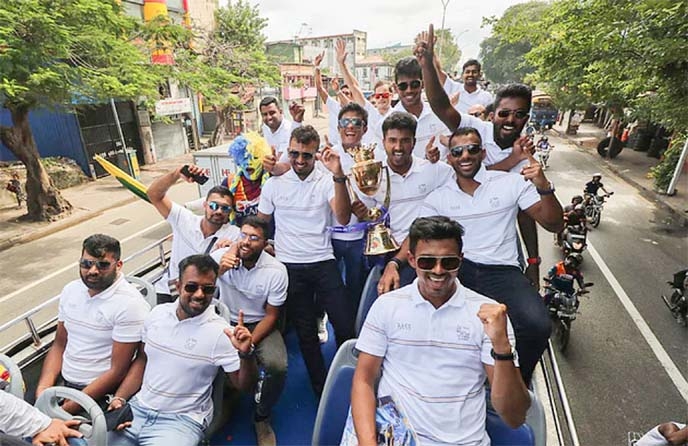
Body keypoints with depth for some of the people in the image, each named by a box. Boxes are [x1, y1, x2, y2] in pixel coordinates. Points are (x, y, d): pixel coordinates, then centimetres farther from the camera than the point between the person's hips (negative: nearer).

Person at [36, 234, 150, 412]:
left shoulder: (130, 304, -18)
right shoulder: (71, 290, 4)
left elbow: (118, 371, -16)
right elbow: (59, 345, 12)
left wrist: (67, 409, -16)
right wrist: (42, 390, -1)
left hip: (99, 392, -6)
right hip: (62, 381, 6)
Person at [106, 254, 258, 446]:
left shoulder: (220, 333, -18)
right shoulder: (158, 313, -1)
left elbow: (244, 385, -14)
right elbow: (142, 360, 12)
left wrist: (246, 354, -32)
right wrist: (119, 398, 1)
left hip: (182, 421, -4)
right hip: (138, 409, 5)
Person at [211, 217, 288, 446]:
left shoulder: (277, 271, -16)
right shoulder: (220, 256, -11)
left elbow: (271, 315, -8)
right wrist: (218, 269, -37)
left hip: (259, 324, -1)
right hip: (225, 321, 2)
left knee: (277, 366, -26)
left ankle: (261, 417, 6)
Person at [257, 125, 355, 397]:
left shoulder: (327, 181, -3)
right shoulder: (274, 184, 2)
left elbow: (343, 218, -19)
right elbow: (260, 224, 14)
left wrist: (338, 176, -27)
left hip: (323, 263, -1)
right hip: (289, 267, 1)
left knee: (346, 325, -1)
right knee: (305, 333, 12)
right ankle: (322, 389, 32)